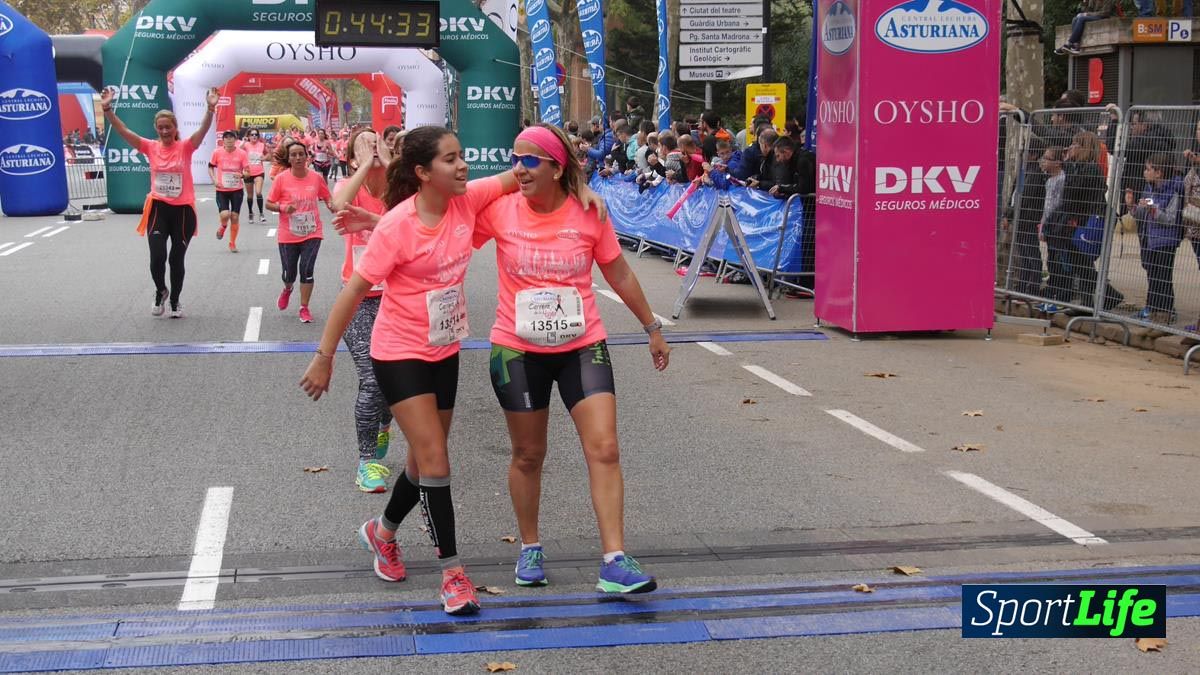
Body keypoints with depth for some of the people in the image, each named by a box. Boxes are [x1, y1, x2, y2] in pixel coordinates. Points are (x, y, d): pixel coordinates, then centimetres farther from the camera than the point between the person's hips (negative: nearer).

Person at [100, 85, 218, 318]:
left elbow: (203, 129, -20)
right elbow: (123, 131, -8)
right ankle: (160, 291, 18)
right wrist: (107, 109, -22)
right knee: (157, 256, -12)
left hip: (183, 209, -1)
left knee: (176, 258, 9)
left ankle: (175, 301, 28)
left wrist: (210, 109, -38)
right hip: (158, 208, 1)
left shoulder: (185, 147, -4)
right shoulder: (151, 147, 0)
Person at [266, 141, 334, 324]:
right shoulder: (281, 179, -8)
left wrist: (330, 204, -11)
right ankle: (287, 290, 46)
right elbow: (269, 204, -3)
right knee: (289, 273, 9)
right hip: (288, 235, 0)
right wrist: (283, 208, -22)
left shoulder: (316, 177, -3)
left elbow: (327, 196, 12)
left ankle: (304, 308, 7)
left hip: (312, 233, 0)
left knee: (307, 270, -7)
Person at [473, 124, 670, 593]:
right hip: (517, 351, 0)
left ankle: (614, 563, -8)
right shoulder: (499, 211, -7)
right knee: (528, 455, 11)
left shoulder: (589, 214, -5)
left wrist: (652, 329, 13)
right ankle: (530, 550, 31)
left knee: (604, 449, -9)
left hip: (582, 347, 0)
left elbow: (620, 275, 6)